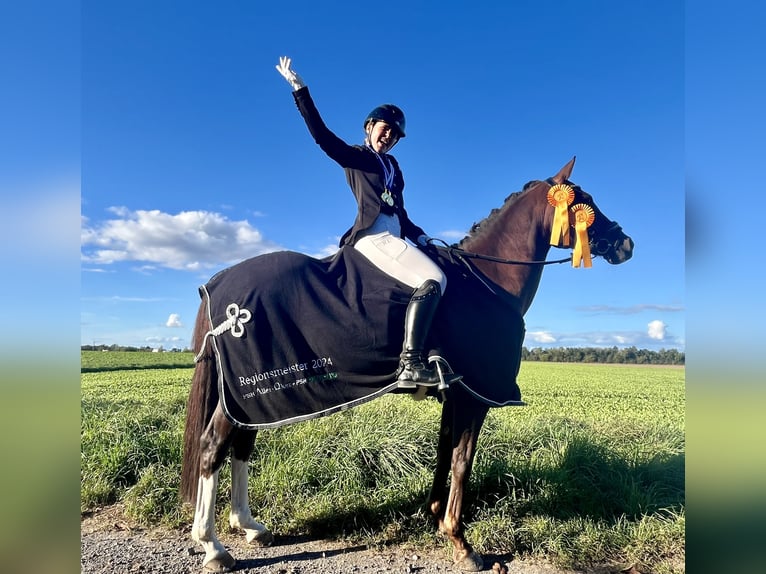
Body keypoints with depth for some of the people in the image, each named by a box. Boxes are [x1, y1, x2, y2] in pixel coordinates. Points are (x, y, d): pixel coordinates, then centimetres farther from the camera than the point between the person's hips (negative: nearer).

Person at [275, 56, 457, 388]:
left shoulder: (392, 166, 26)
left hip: (392, 237, 9)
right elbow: (321, 136, -6)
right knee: (433, 279, -25)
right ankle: (409, 364, -33)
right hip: (374, 236, -9)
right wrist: (300, 90, -11)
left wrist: (420, 237, 12)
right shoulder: (354, 156, 8)